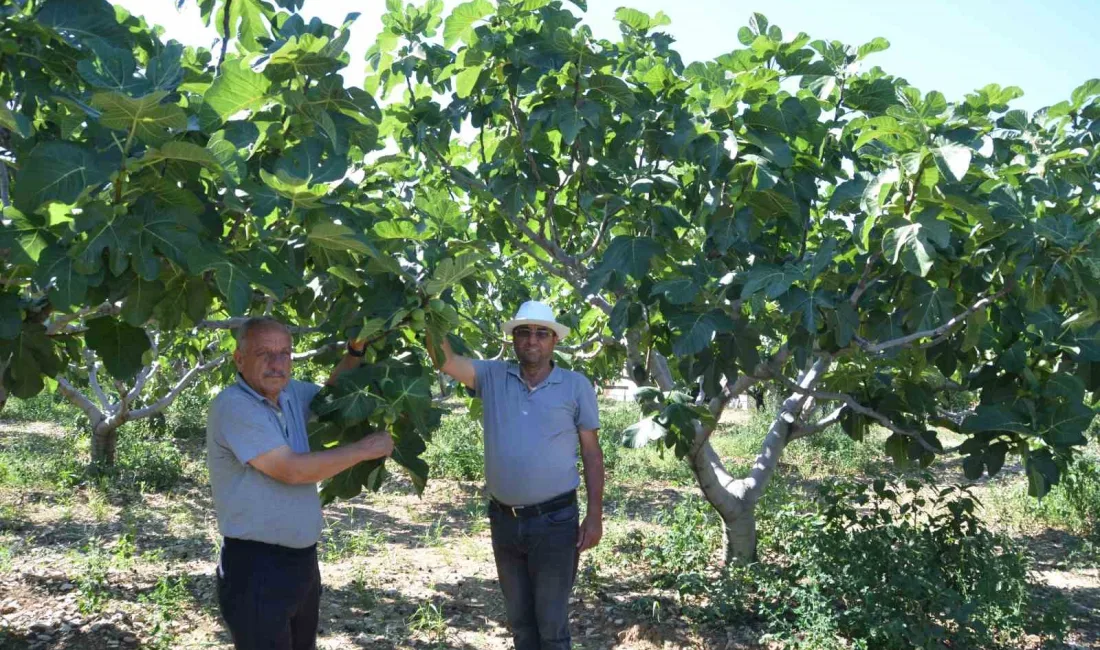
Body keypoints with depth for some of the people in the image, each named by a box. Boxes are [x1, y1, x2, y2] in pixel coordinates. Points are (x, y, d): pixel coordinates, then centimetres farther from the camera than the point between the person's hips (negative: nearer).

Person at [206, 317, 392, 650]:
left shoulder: (290, 393, 6)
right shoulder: (232, 406, -19)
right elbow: (293, 470, -25)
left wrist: (356, 351, 6)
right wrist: (365, 449, -16)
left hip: (303, 559, 8)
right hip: (256, 566, -8)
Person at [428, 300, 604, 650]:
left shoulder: (576, 386, -4)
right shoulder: (492, 376, 2)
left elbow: (591, 452, -2)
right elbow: (444, 360, -9)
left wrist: (595, 515, -6)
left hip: (554, 521, -3)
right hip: (503, 519, 3)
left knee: (551, 621, 8)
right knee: (518, 617, 19)